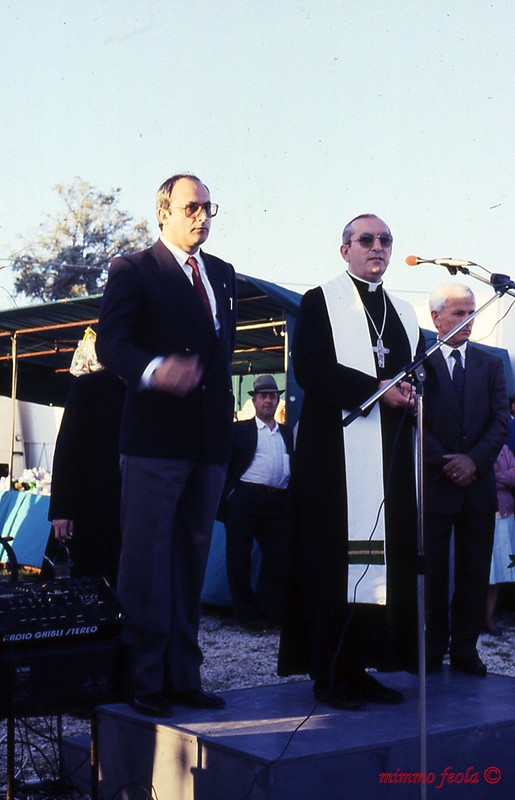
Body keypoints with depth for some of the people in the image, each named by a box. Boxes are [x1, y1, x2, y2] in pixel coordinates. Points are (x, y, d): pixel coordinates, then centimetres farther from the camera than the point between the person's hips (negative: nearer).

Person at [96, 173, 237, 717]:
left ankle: (183, 676, 19)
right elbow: (109, 344, -14)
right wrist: (154, 369, -33)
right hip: (155, 437, -6)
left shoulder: (223, 275, 17)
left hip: (210, 439, 6)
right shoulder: (132, 271, -2)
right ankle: (144, 678, 5)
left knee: (191, 559, 11)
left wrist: (223, 404, 14)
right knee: (146, 559, -3)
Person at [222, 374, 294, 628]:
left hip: (278, 502, 3)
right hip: (245, 499, -3)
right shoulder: (240, 430, 8)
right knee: (239, 556, -2)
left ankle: (273, 610, 9)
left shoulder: (287, 433, 21)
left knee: (278, 557, 0)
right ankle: (246, 612, 8)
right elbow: (227, 463, 3)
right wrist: (229, 494, -7)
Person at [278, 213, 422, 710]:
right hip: (337, 456, -6)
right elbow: (308, 369, -10)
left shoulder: (403, 312, 22)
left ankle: (359, 669, 9)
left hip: (390, 458, 6)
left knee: (388, 559, 3)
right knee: (335, 561, -8)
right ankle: (329, 675, -1)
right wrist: (377, 389, -15)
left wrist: (412, 395, 0)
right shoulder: (320, 302, 3)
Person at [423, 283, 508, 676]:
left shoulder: (491, 365, 11)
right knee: (433, 570, 3)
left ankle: (465, 648, 14)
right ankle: (433, 648, 12)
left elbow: (501, 421, 3)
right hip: (434, 483, -3)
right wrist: (445, 463, -14)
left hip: (478, 483, 3)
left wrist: (473, 459, -12)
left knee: (475, 571, 5)